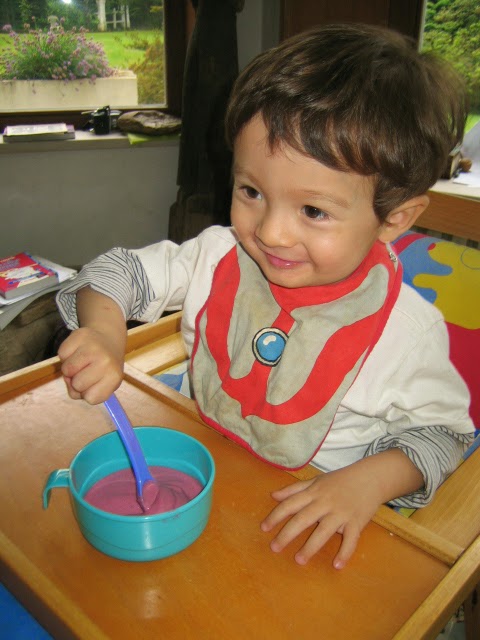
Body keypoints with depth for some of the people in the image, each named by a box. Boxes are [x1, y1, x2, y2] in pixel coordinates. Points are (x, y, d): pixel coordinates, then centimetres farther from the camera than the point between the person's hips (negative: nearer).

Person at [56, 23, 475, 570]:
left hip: (312, 513, -3)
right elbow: (119, 272, -2)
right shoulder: (219, 256, -10)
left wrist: (367, 482, -24)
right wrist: (102, 331, -24)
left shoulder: (407, 331, -19)